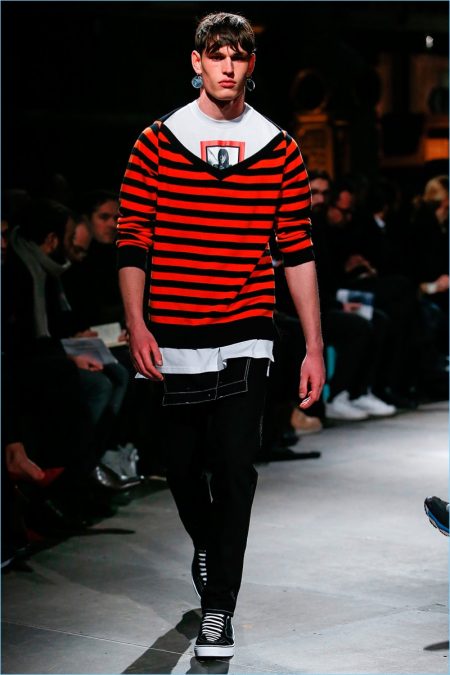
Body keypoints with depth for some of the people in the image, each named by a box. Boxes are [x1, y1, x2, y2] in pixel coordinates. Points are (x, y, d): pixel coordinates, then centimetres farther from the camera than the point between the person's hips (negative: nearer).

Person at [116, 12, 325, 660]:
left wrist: (315, 347, 3)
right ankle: (208, 548, 39)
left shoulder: (279, 148, 5)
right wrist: (137, 327, -7)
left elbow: (298, 251, 6)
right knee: (183, 467, 10)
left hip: (245, 339, -1)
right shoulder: (157, 142, 3)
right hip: (173, 339, 1)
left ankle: (219, 607, 1)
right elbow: (133, 240, 3)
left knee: (235, 468, -8)